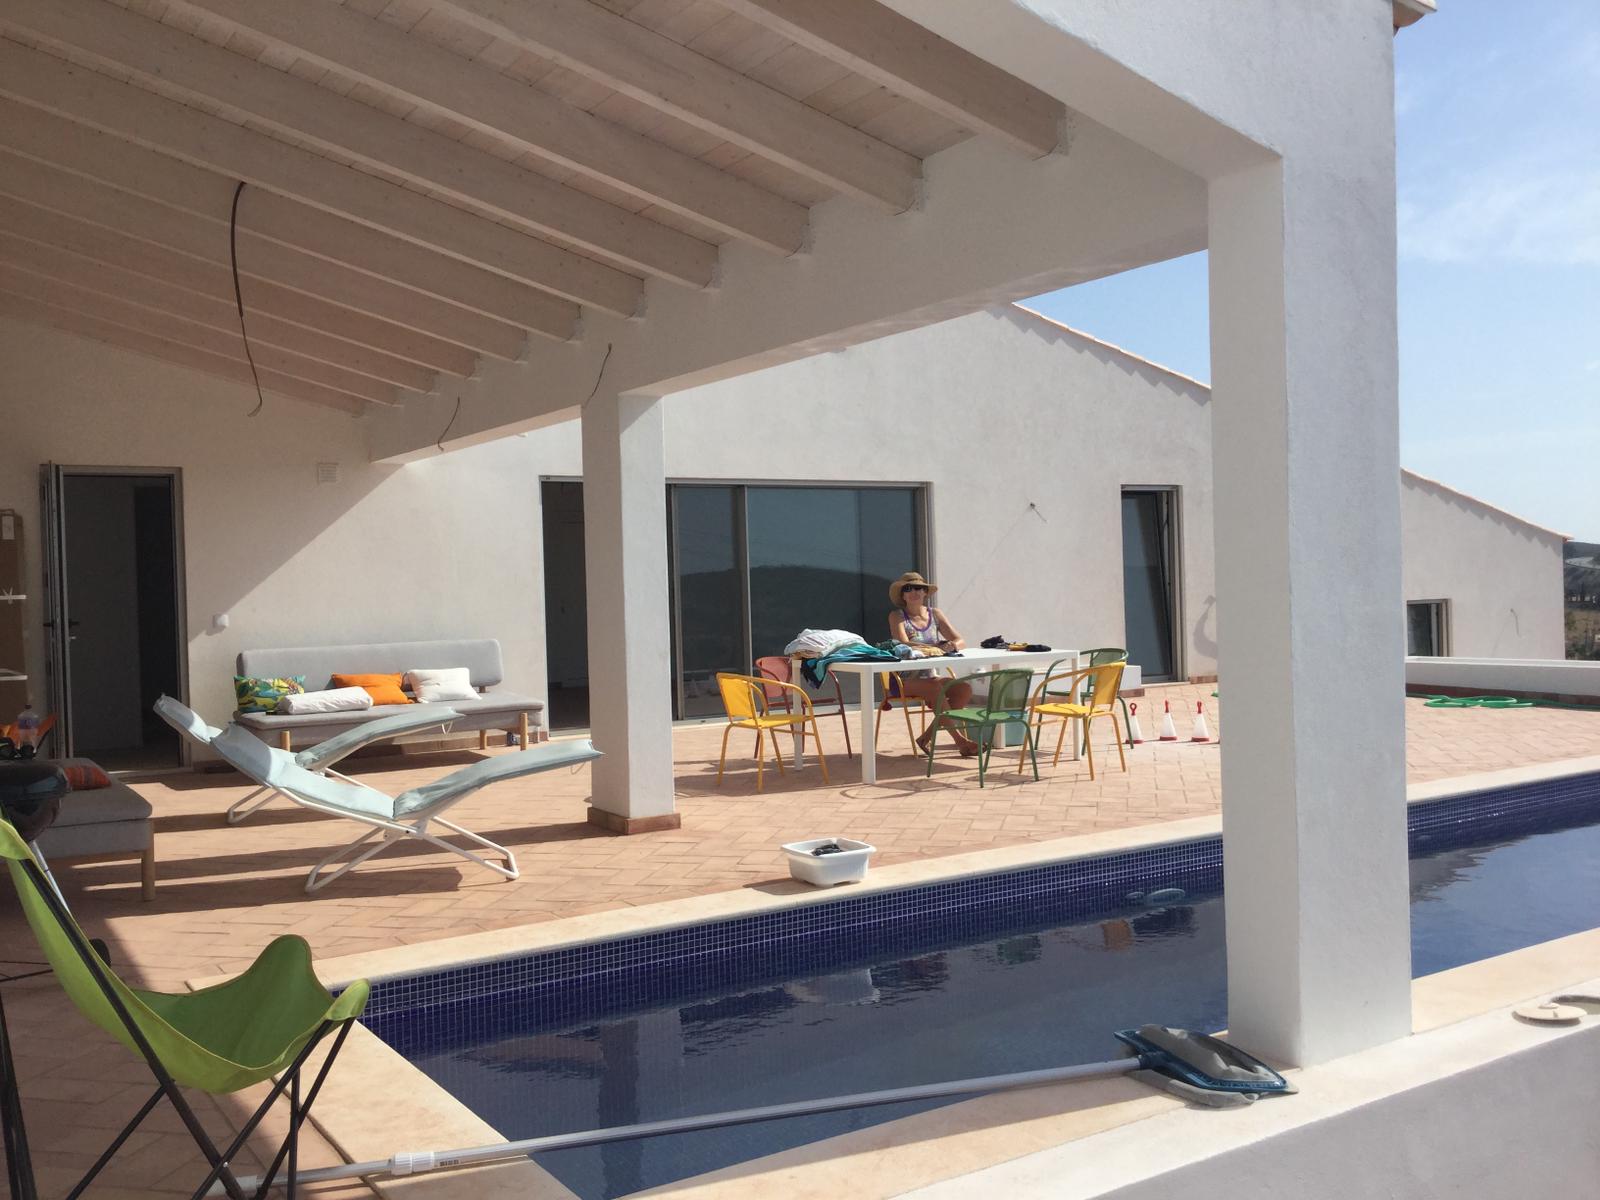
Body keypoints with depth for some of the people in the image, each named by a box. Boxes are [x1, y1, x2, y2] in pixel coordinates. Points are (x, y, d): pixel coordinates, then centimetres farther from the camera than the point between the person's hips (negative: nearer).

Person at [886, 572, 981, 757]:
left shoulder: (935, 614, 11)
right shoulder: (897, 616, -3)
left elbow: (961, 640, 5)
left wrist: (953, 645, -21)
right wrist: (938, 647, -31)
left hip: (928, 677, 5)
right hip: (904, 680, -5)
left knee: (965, 688, -19)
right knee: (936, 689, -33)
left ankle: (926, 738, -14)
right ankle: (960, 740, -22)